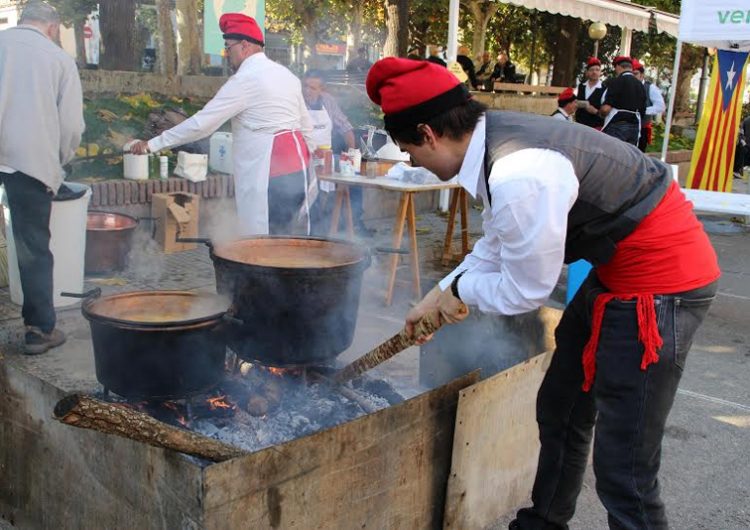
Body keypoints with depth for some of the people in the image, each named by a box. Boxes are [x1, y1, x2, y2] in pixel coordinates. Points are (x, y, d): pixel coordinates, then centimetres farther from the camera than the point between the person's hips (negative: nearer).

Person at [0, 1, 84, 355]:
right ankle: (40, 329, 10)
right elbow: (72, 124, 3)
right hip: (33, 159, -1)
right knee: (34, 248, 6)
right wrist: (60, 160, 19)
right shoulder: (59, 58, 7)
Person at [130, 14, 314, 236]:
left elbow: (202, 123, -13)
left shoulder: (245, 79, -12)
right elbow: (307, 128, 19)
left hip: (268, 176, -9)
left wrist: (153, 144, -6)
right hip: (297, 168, 9)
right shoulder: (286, 74, 14)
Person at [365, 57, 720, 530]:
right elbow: (497, 244, 14)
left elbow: (526, 291, -18)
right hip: (622, 268, 10)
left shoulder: (518, 177, -30)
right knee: (560, 411, 23)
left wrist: (460, 288, 0)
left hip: (659, 283, -10)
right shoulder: (493, 134, -1)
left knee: (624, 471, -7)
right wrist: (438, 297, 17)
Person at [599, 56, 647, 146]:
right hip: (635, 128, 7)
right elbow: (642, 111, 17)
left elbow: (606, 108, -15)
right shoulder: (640, 85, 12)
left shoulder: (615, 82, -9)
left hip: (616, 126, -7)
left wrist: (599, 113, 4)